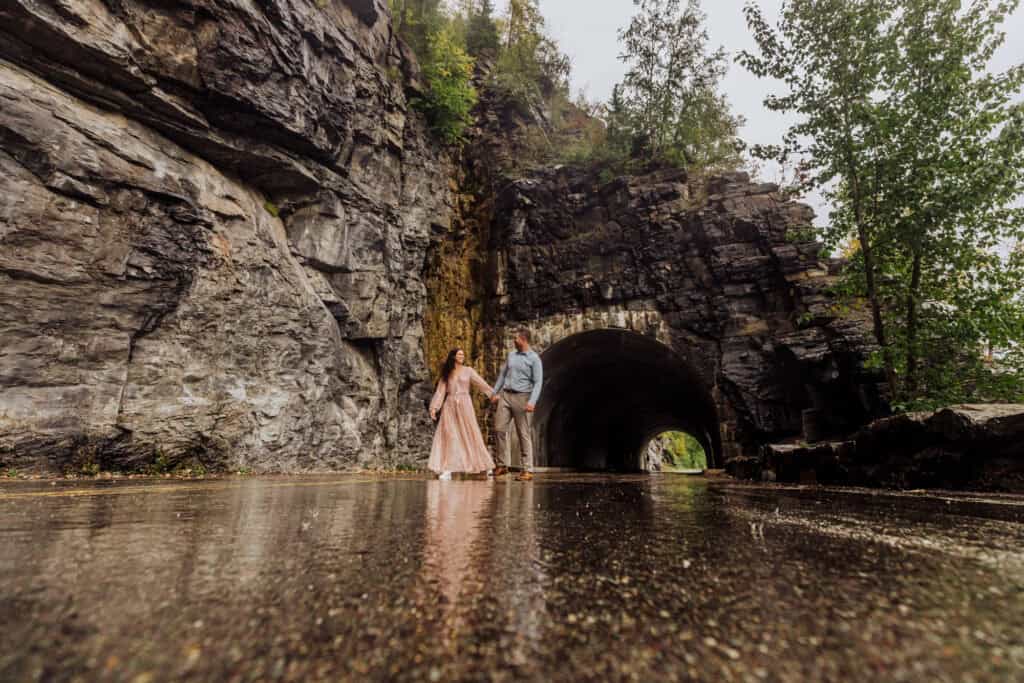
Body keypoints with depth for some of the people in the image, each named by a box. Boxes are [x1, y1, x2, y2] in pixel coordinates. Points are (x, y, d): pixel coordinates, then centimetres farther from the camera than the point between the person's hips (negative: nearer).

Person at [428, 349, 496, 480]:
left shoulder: (468, 371, 6)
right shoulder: (446, 373, 10)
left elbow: (481, 383, -2)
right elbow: (440, 391, 7)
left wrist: (493, 394, -12)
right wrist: (434, 407, -2)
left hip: (464, 404, -2)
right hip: (450, 405, 2)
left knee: (470, 434, 1)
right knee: (449, 436, -4)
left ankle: (486, 465, 15)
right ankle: (447, 470, -1)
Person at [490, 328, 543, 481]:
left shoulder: (534, 359, -5)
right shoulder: (511, 355, 13)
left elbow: (538, 382, -10)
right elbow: (503, 374, 21)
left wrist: (532, 402, -22)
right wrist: (495, 392, 19)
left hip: (521, 397, -6)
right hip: (505, 395, 6)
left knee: (524, 434, -2)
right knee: (499, 429, 2)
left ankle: (527, 470, 4)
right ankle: (503, 464, 14)